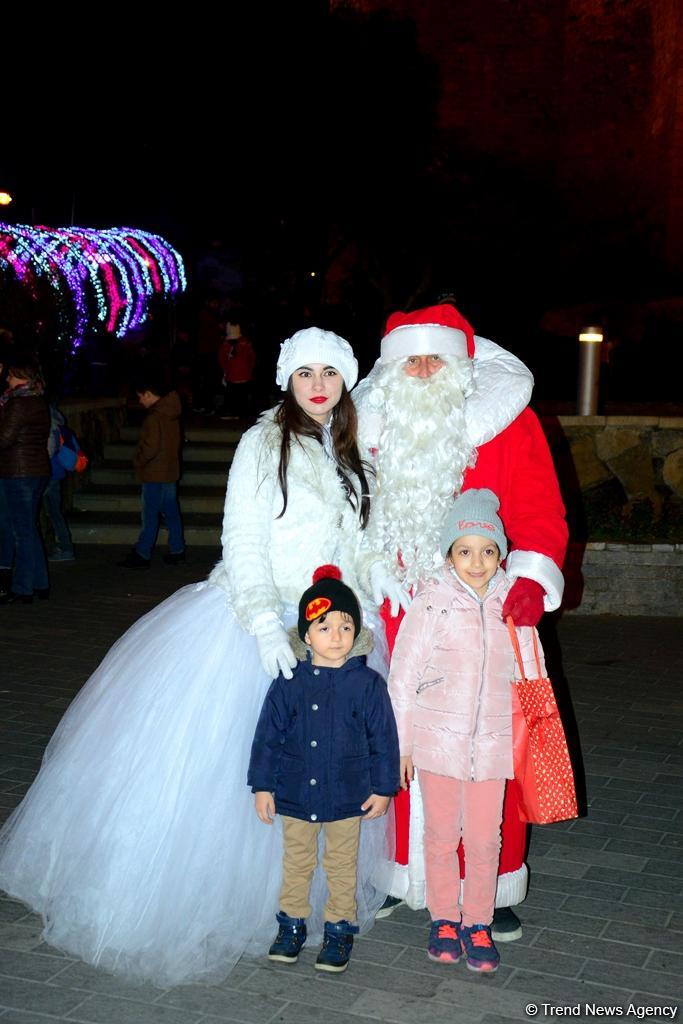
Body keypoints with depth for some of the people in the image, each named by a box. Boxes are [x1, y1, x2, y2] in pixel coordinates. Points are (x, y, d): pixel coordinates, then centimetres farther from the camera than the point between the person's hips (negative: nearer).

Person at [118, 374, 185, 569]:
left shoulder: (153, 418, -18)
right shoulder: (171, 414, 9)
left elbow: (150, 448, -22)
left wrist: (137, 461, -6)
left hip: (154, 474, -9)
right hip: (171, 471, 9)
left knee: (150, 516, -2)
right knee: (171, 513, 12)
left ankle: (142, 555, 4)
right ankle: (177, 551, 17)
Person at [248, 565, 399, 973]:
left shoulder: (368, 684, -10)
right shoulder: (289, 683, -7)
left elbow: (384, 739, -4)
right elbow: (268, 736, -1)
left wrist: (383, 788, -3)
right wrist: (262, 785, -2)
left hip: (347, 798, -1)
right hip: (295, 794, 1)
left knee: (342, 867, 14)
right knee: (296, 864, 17)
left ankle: (339, 929, 29)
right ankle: (292, 923, 34)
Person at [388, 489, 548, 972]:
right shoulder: (431, 602, -8)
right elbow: (403, 676, -5)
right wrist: (401, 745, -3)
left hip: (493, 742, 2)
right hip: (438, 738, -1)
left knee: (485, 839, 8)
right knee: (442, 834, 12)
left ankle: (478, 923, 26)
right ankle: (444, 919, 30)